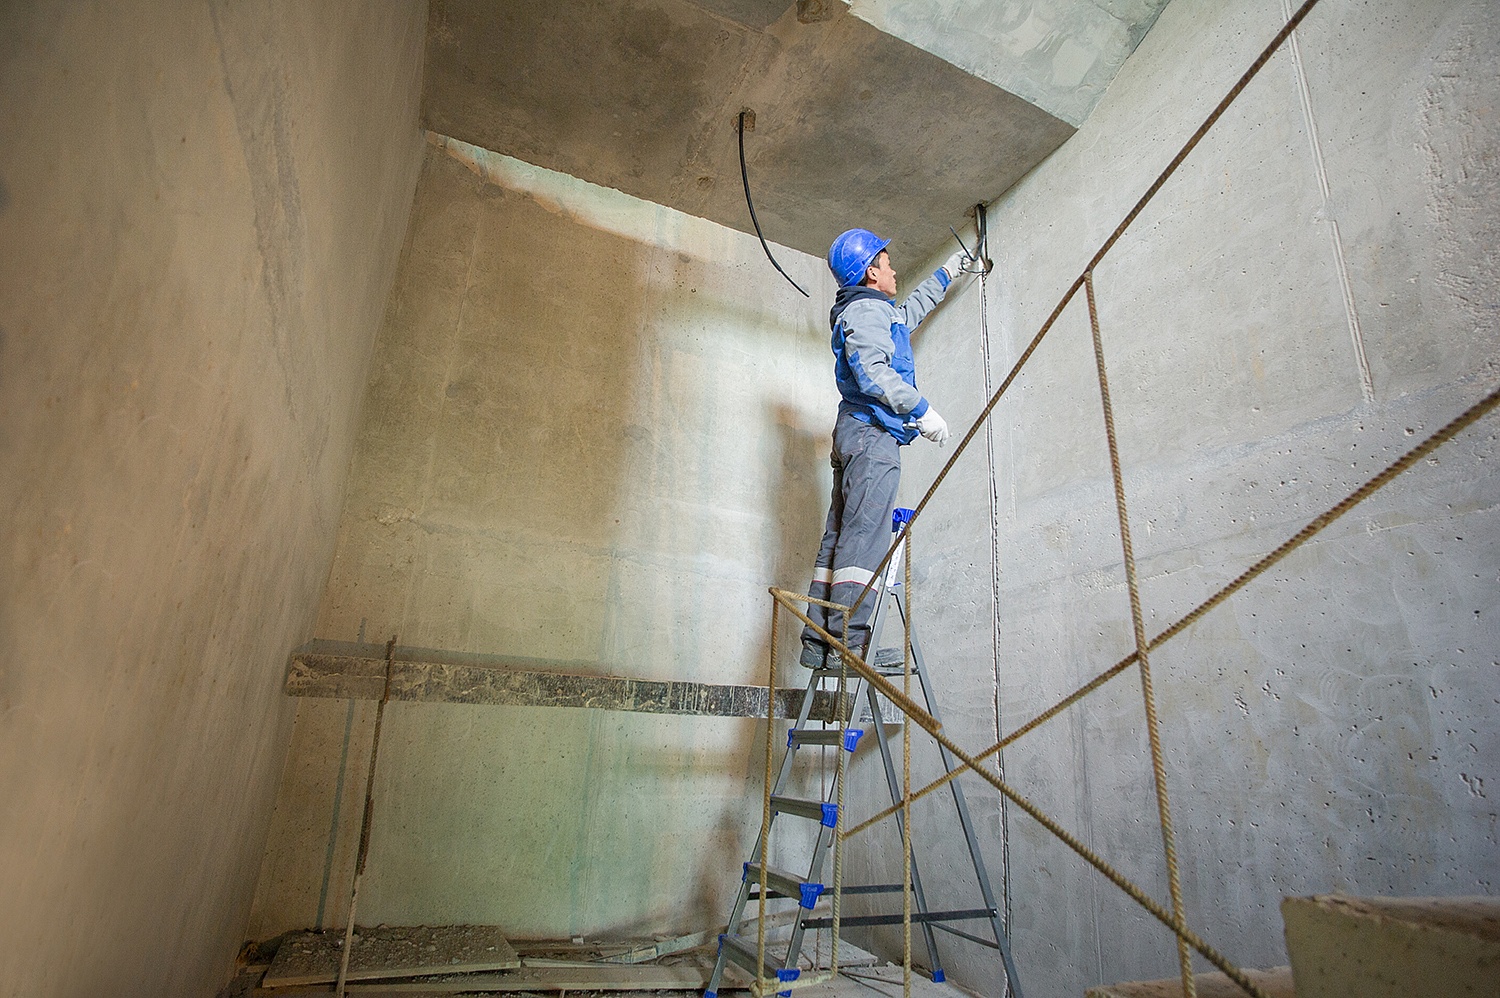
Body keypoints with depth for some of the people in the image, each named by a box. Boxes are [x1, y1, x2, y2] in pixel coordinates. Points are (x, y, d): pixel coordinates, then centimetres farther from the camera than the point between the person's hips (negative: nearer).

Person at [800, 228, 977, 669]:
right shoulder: (866, 309, -3)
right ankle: (847, 643, -18)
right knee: (864, 538, -15)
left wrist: (946, 273, 56)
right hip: (873, 434, -10)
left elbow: (911, 309, 49)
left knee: (839, 538, 3)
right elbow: (873, 372, -18)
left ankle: (819, 643, 3)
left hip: (855, 434, 10)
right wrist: (922, 410, -16)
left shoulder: (880, 313, 29)